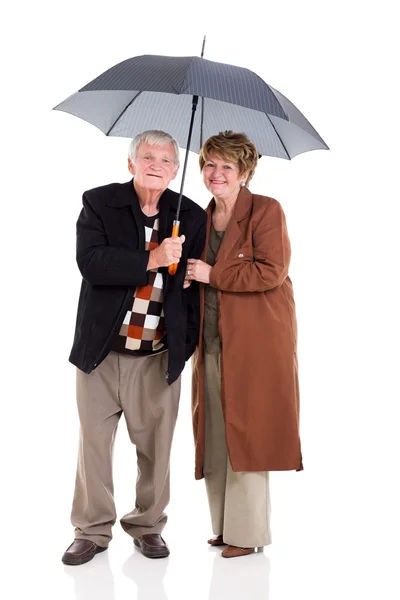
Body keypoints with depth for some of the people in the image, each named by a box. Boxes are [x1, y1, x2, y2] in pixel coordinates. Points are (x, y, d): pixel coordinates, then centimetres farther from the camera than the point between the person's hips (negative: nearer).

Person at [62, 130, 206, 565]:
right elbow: (91, 263, -16)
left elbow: (197, 280, 7)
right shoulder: (99, 204, -1)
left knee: (155, 444, 7)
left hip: (160, 354, 1)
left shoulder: (191, 216, 4)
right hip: (102, 349, -1)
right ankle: (92, 530, 20)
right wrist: (151, 260, -23)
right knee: (93, 440, 5)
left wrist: (189, 339, -1)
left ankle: (148, 525, 25)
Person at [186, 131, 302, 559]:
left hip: (256, 341, -7)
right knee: (215, 435, 10)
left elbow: (271, 271, -17)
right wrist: (189, 277, 4)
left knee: (247, 433, -2)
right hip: (212, 342, 7)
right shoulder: (203, 219, 15)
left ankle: (247, 532, 10)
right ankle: (223, 524, 23)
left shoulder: (266, 211, -6)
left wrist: (212, 275, -14)